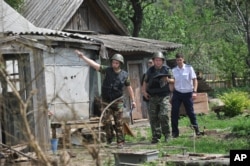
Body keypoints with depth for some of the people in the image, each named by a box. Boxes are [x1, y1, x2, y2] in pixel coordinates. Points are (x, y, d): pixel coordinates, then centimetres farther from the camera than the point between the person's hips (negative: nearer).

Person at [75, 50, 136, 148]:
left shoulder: (124, 75, -2)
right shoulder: (107, 70, -3)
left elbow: (129, 87, 7)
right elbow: (94, 64, -9)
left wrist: (133, 100, 7)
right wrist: (82, 56, -18)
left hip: (117, 101, -1)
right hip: (106, 101, 1)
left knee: (119, 123, 0)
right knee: (106, 121, -4)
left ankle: (120, 142, 8)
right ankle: (109, 138, 17)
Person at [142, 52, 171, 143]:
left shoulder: (166, 69, 3)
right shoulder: (150, 70, 10)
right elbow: (145, 82, 20)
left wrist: (167, 79, -14)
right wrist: (144, 91, 6)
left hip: (164, 96, -3)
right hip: (153, 97, 3)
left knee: (163, 115, -16)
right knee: (153, 117, 2)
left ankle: (166, 134, 0)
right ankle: (156, 136, 9)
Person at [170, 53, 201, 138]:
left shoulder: (189, 68, -3)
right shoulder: (174, 70, 4)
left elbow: (194, 80, -4)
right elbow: (173, 81, 8)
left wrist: (194, 91, -13)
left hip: (187, 93, -2)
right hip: (177, 93, 2)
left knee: (190, 112, 3)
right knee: (174, 112, -6)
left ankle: (196, 129, 18)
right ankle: (175, 132, 1)